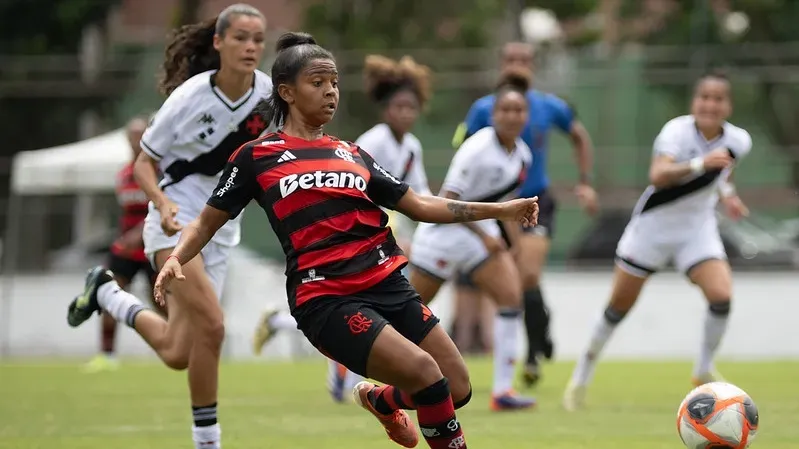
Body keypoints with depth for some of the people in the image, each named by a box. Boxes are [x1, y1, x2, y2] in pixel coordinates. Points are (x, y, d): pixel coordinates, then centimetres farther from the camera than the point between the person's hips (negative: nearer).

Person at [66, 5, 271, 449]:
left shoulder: (268, 91, -6)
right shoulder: (190, 97, -18)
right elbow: (144, 164, -9)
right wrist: (163, 203, -27)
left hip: (221, 225, 5)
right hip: (178, 222, -5)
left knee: (177, 354, 6)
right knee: (211, 325, -25)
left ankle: (107, 291, 33)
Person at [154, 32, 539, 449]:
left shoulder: (353, 155, 18)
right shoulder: (256, 157, 5)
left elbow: (419, 205, 19)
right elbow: (206, 223, 8)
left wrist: (500, 209, 14)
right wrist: (175, 259, -13)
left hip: (388, 285, 6)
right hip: (326, 300, -6)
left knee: (456, 388, 4)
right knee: (426, 373, -24)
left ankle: (378, 399, 35)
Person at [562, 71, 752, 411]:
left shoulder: (738, 141, -8)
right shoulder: (678, 131, -23)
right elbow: (658, 175, -41)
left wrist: (726, 193, 0)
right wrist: (700, 164, -53)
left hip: (698, 228, 3)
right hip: (654, 223, -3)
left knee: (721, 295, -19)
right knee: (620, 304, 6)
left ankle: (704, 370, 5)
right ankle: (583, 373, 26)